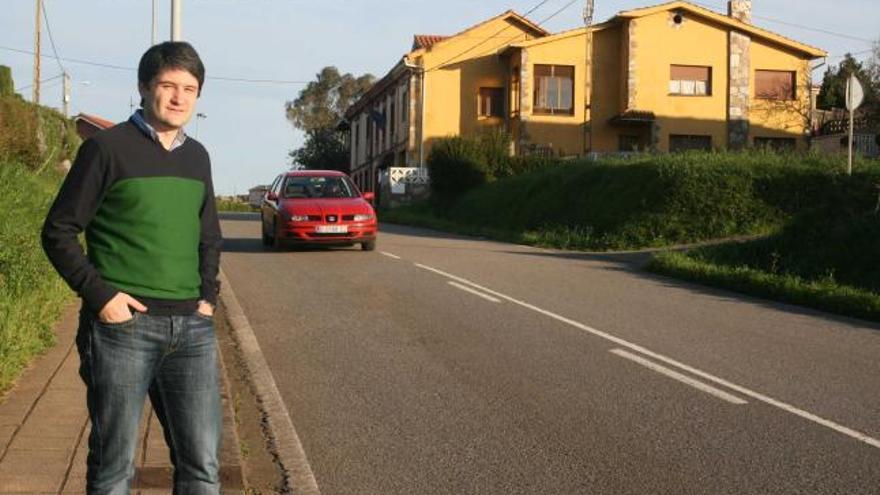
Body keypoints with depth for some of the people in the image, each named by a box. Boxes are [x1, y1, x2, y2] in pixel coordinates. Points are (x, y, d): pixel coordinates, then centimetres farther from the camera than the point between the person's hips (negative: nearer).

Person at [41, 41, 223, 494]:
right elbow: (59, 231, -3)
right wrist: (100, 295, -12)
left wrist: (208, 295, 9)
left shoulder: (197, 156, 13)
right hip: (123, 325, -5)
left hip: (191, 328, 5)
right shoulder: (108, 147, -3)